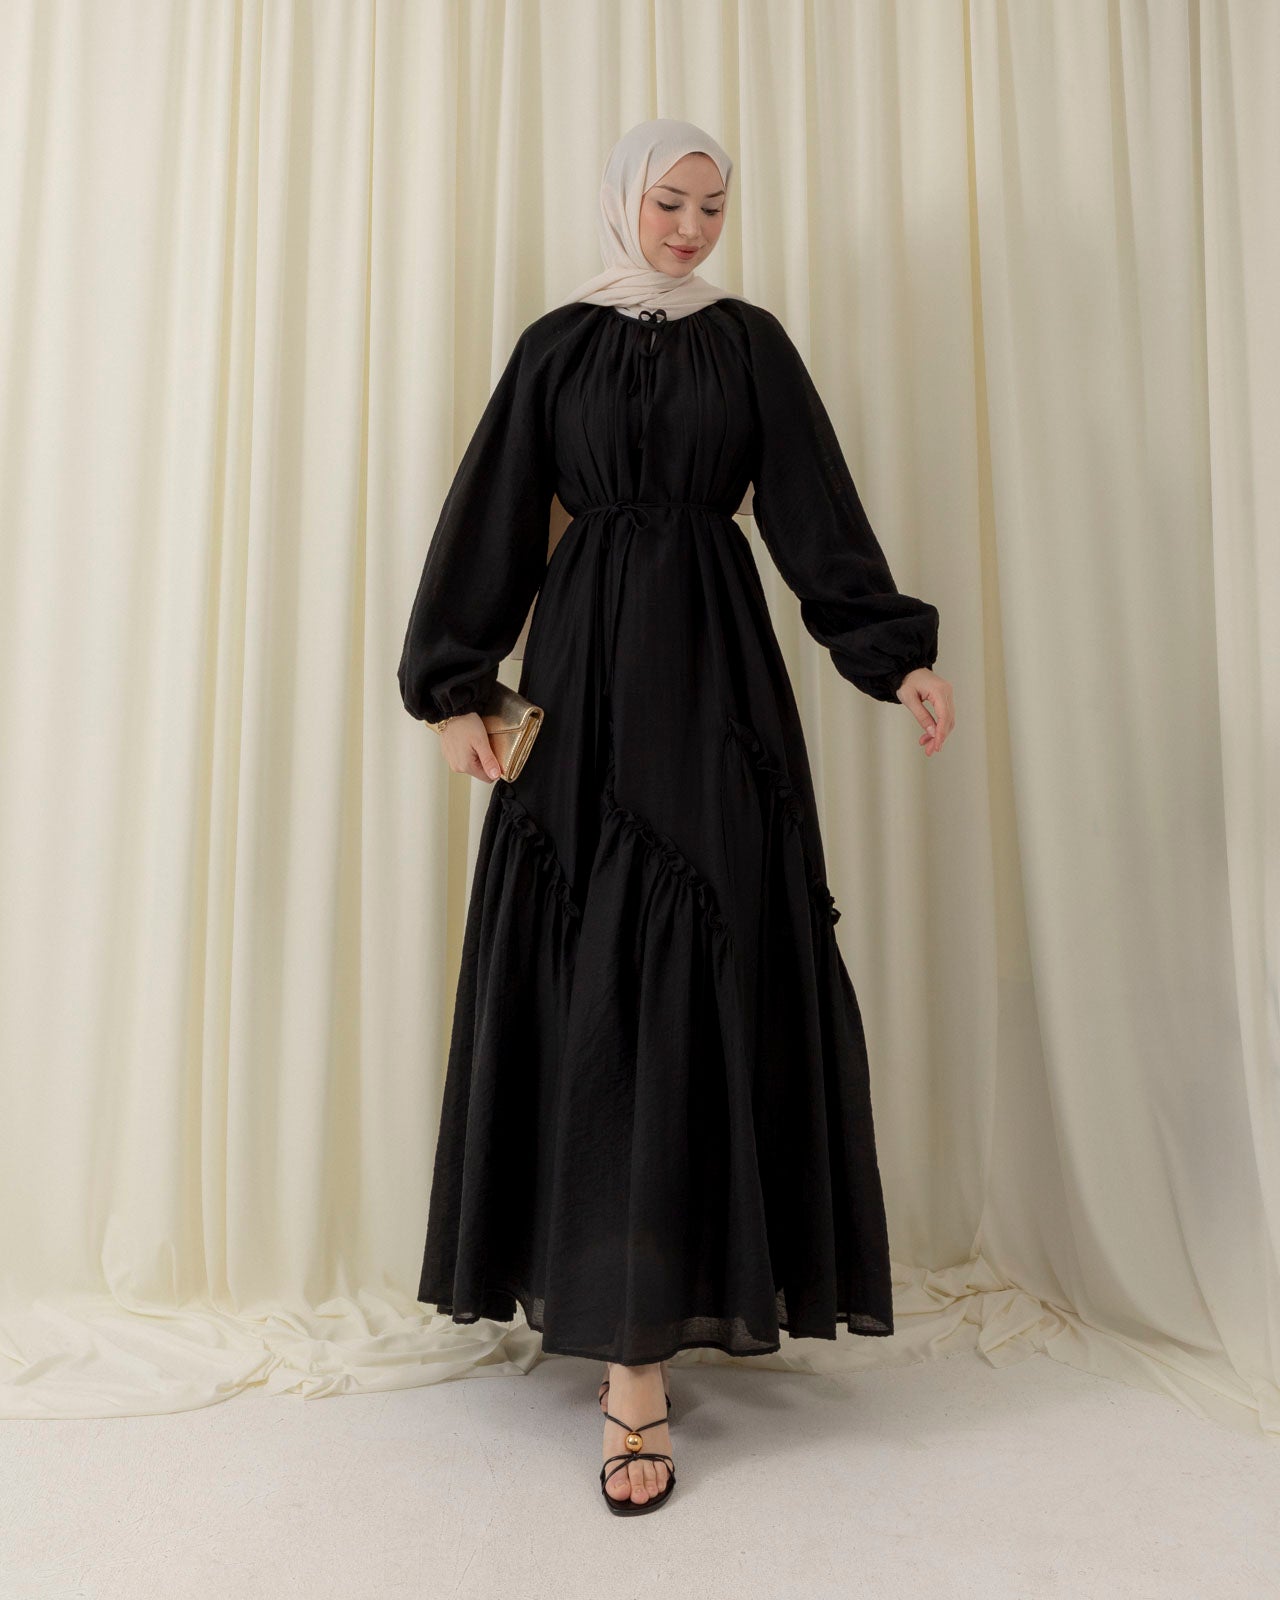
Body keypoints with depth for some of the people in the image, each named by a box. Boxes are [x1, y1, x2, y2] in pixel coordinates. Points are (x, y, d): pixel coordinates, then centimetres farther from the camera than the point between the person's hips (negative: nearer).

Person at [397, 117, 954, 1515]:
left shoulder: (750, 341, 12)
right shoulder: (556, 346, 12)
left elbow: (816, 512, 6)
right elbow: (493, 520, 7)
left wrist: (899, 656, -4)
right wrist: (455, 688, -1)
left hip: (714, 676, 0)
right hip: (583, 677, 0)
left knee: (698, 977, -5)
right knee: (591, 985, -3)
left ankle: (633, 1353, 6)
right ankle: (632, 1340, 10)